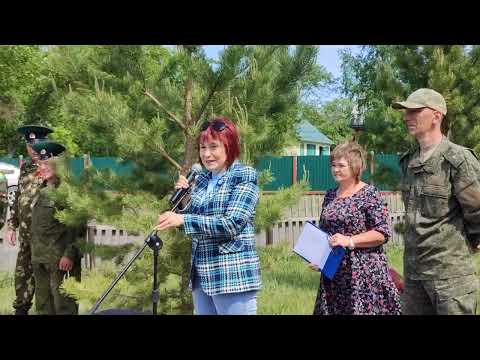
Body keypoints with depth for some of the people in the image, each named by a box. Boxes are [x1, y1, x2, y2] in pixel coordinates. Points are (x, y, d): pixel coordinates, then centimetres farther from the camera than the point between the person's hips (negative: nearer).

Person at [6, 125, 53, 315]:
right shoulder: (25, 168, 10)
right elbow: (17, 199, 16)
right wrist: (11, 226, 12)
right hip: (26, 234, 6)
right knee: (22, 272, 16)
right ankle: (21, 308, 32)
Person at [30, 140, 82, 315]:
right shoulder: (42, 192, 14)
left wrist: (70, 254, -20)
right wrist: (34, 252, 16)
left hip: (61, 260, -8)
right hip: (39, 258, 8)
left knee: (63, 305, -1)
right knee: (43, 305, 17)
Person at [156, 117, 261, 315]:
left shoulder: (245, 176, -8)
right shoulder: (201, 179, 11)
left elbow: (231, 224, -20)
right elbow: (191, 222, 16)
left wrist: (183, 219, -22)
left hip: (233, 276, -7)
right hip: (202, 275, 7)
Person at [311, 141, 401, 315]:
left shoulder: (369, 194, -7)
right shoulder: (330, 195, 11)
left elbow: (383, 233, -12)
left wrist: (350, 241, -18)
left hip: (365, 271, -6)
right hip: (333, 272, 6)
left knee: (363, 309, -3)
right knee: (334, 309, 9)